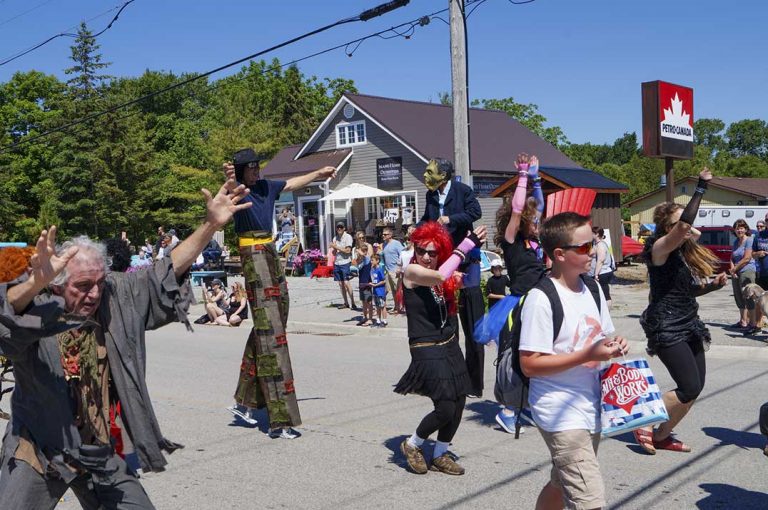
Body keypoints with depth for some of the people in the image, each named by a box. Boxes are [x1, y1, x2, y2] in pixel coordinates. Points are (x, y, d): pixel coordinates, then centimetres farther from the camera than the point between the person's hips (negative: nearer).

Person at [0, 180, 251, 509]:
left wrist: (210, 226, -6)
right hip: (38, 452, -4)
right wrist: (36, 282, -60)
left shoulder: (118, 296, -2)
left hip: (101, 450, 4)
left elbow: (166, 272, 2)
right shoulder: (35, 310, -17)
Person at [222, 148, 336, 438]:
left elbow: (294, 183, 30)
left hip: (271, 253, 9)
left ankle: (245, 401, 25)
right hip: (253, 257, -9)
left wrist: (319, 174, 41)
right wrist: (230, 184, -59)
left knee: (266, 329, 13)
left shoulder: (266, 187, 11)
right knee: (271, 334, -12)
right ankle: (280, 421, -11)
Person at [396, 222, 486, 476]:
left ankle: (440, 454, 29)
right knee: (445, 408, -10)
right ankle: (412, 445, 18)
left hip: (451, 347, 8)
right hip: (427, 351, -8)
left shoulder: (446, 279, 9)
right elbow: (439, 276, -30)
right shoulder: (412, 272, -14)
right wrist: (466, 245, -27)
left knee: (458, 403, 8)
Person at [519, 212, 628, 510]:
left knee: (562, 485, 23)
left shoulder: (592, 290, 8)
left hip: (591, 408, 9)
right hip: (561, 414, -8)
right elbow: (529, 364, -20)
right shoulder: (541, 299, -17)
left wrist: (612, 347, -2)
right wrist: (587, 355, -23)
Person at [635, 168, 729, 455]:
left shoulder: (683, 252, 12)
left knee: (696, 386, 7)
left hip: (688, 324, 9)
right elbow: (684, 225, -32)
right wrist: (701, 187, -28)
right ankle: (644, 427, 4)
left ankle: (662, 436, 19)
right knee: (689, 389, -13)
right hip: (666, 328, -9)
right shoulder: (660, 248, -14)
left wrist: (713, 285, 2)